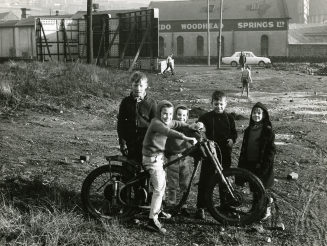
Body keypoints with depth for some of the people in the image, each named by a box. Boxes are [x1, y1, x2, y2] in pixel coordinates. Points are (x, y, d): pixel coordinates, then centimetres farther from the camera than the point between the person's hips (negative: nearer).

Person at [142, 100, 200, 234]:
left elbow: (175, 124, 28)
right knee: (159, 189, -12)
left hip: (158, 157, 10)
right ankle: (152, 220, -10)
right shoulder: (156, 123, -22)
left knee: (161, 186, 21)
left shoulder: (165, 122, 6)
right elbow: (169, 132, -40)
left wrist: (189, 126, 17)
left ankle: (157, 211, 38)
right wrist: (187, 138, -47)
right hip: (152, 159, -10)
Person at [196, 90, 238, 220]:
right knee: (205, 180, -2)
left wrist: (232, 140, -6)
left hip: (225, 153, 3)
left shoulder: (229, 118, 8)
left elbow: (234, 132, 14)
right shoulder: (205, 117, -1)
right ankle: (200, 208, 5)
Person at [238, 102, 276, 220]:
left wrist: (265, 164, -16)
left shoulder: (268, 130, -8)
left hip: (262, 165, -5)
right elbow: (243, 148, 13)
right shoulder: (248, 130, 9)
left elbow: (271, 149, -10)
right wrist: (241, 165, 10)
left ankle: (266, 209, 19)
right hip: (249, 164, 5)